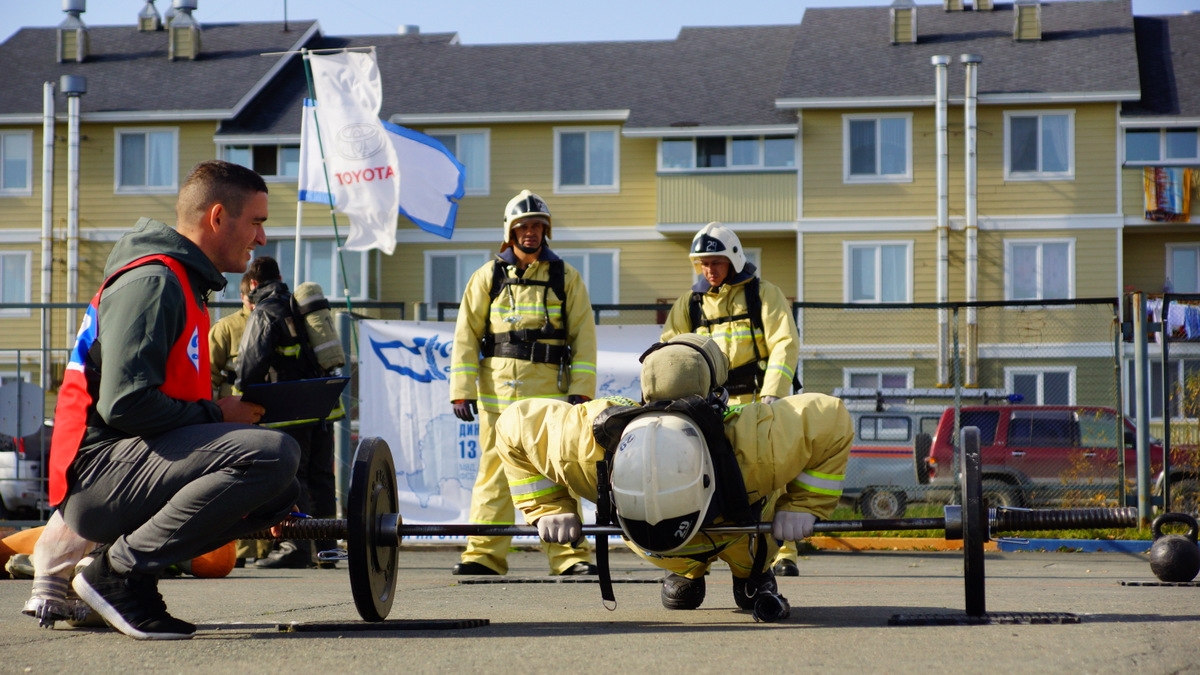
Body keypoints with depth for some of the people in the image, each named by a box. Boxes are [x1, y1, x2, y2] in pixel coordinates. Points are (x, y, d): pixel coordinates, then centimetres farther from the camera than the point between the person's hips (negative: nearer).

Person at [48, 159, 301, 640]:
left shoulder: (184, 283, 22)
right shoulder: (153, 281, -12)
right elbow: (125, 404, -21)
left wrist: (228, 414, 12)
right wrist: (216, 415, -9)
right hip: (98, 473, -10)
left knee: (282, 493, 13)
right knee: (273, 454, -27)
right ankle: (119, 570, -17)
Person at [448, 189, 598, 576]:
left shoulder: (565, 278, 10)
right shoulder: (488, 277, 11)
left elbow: (584, 335, 7)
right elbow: (466, 334, 8)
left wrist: (581, 389, -3)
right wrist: (462, 389, 0)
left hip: (550, 391, -1)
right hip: (498, 391, 1)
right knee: (495, 472, 1)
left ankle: (570, 556, -1)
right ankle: (485, 554, 5)